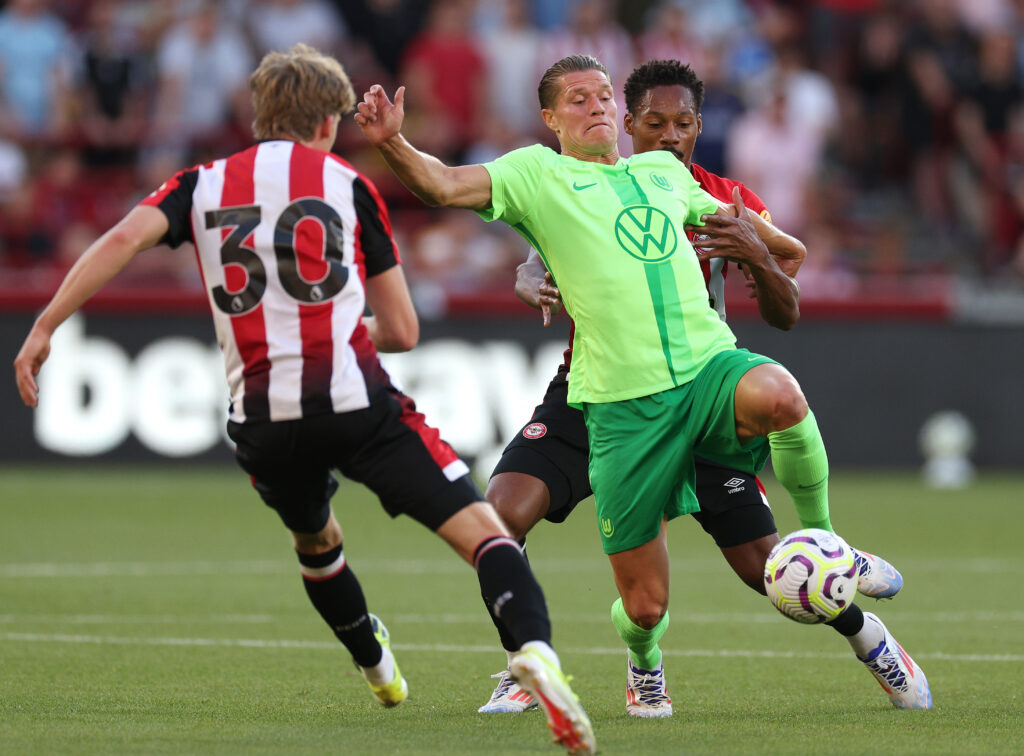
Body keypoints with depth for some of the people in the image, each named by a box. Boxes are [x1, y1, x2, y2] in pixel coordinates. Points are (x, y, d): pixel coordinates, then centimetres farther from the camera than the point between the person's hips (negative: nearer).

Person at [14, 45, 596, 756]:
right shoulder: (347, 183, 11)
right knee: (482, 531, -10)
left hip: (261, 417, 4)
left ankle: (379, 670, 51)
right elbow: (402, 331, 10)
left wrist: (44, 328, -4)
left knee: (316, 541, 34)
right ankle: (536, 650, -36)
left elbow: (125, 238, -3)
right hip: (355, 397, -4)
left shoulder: (203, 184, 16)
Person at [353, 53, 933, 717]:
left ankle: (823, 541, -12)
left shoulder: (665, 170, 21)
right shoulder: (538, 175, 8)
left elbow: (726, 221, 40)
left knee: (777, 394, -37)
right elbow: (445, 185, -9)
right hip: (622, 404, -2)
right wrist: (391, 144, -25)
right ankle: (645, 663, 38)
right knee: (645, 604, 0)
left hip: (709, 364, 2)